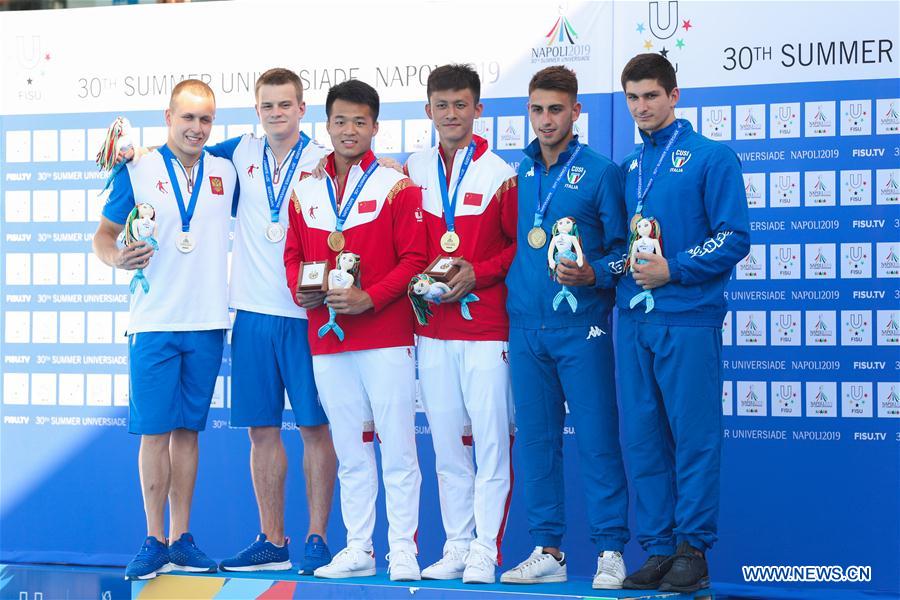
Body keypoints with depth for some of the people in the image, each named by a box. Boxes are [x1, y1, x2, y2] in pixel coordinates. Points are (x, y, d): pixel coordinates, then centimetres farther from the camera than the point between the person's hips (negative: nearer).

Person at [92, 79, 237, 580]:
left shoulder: (226, 172, 8)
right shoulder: (138, 171, 0)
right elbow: (105, 233, 3)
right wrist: (116, 257, -16)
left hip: (207, 323, 2)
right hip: (154, 324, -2)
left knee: (188, 429, 8)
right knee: (155, 431, -3)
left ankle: (181, 539, 14)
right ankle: (154, 542, 4)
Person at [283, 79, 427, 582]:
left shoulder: (398, 188, -1)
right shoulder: (306, 192, 13)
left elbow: (414, 258, -7)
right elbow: (293, 254, 18)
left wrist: (369, 298, -17)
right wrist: (300, 290, -3)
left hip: (386, 337, -4)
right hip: (326, 340, 5)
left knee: (397, 446, -4)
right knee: (351, 450, 10)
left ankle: (403, 549, 1)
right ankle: (358, 549, 16)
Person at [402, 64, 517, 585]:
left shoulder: (500, 173, -3)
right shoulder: (414, 171, 10)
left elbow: (521, 245, -2)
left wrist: (478, 273, -13)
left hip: (487, 325, -4)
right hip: (433, 325, 4)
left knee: (491, 438, -5)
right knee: (448, 442, 8)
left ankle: (485, 552, 0)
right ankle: (456, 548, 14)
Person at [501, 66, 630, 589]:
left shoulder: (600, 172, -2)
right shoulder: (515, 174, 11)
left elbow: (623, 247, -1)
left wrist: (594, 275, -20)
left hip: (581, 329, -4)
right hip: (525, 327, 4)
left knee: (597, 439, -4)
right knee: (536, 439, 8)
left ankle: (610, 551, 3)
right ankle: (547, 550, 16)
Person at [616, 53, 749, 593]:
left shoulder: (712, 157, -1)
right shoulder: (630, 168, 17)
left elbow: (734, 239, -7)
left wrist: (673, 269, -15)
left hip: (689, 320, -6)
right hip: (634, 320, 6)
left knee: (694, 438, -3)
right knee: (643, 439, 6)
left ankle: (693, 551, 4)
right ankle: (658, 549, 13)